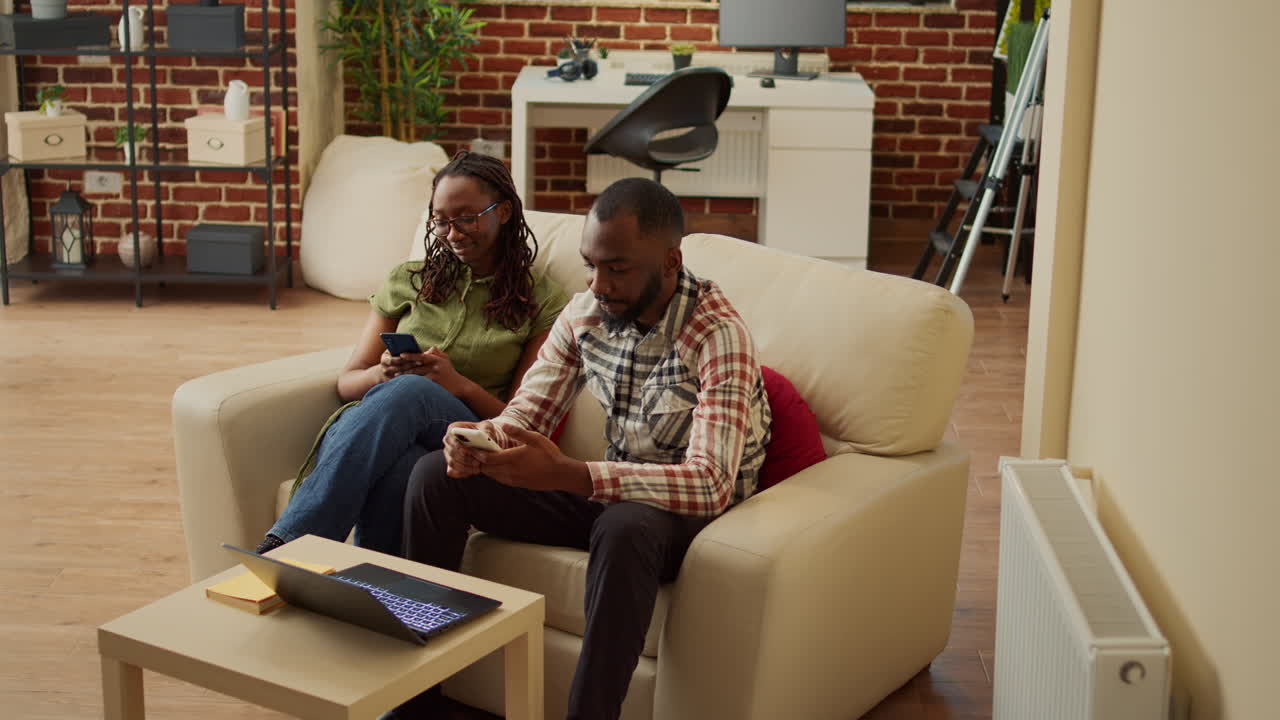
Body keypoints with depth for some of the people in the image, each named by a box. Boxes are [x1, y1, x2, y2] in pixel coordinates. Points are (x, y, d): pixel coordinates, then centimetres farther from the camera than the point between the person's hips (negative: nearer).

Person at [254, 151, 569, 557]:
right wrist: (382, 373, -5)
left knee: (410, 391, -39)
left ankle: (283, 546, -46)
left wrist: (459, 384, -13)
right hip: (373, 428, 2)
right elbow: (347, 381, 20)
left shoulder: (542, 302, 13)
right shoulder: (408, 281, 22)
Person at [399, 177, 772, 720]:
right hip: (605, 492, 7)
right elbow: (523, 416, 3)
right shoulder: (584, 313, -4)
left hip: (690, 511, -6)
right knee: (436, 475, -5)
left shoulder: (718, 335, -24)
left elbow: (710, 484, -33)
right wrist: (481, 438, -23)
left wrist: (565, 475, -42)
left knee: (625, 526, -42)